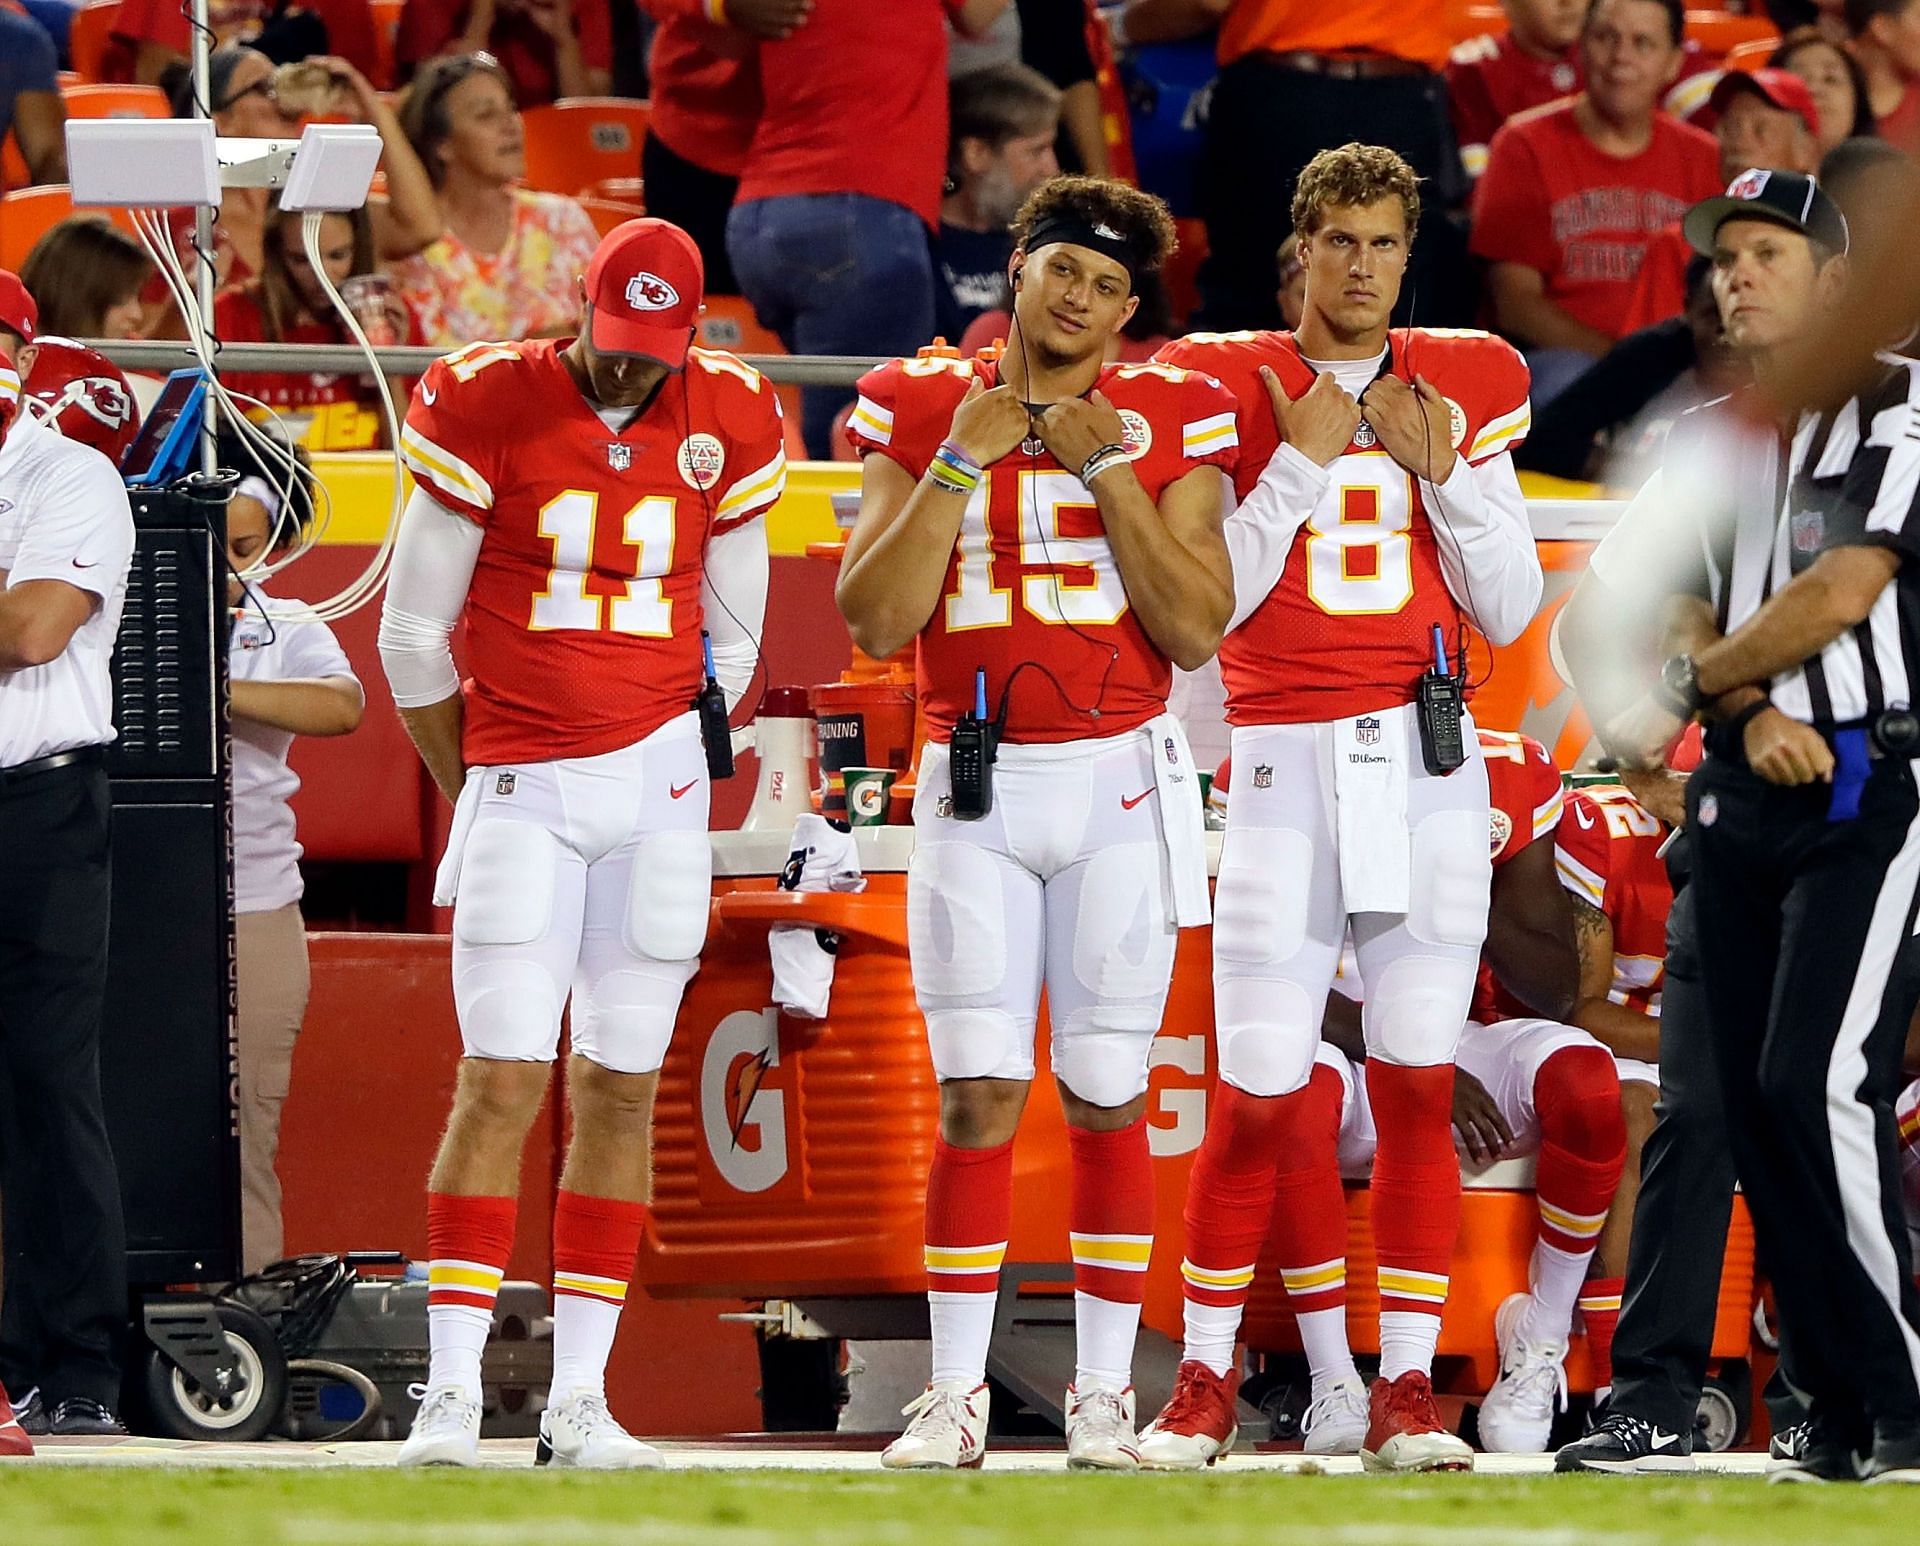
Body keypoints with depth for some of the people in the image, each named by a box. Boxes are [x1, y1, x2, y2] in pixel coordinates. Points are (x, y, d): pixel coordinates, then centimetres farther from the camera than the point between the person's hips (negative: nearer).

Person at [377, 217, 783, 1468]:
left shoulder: (726, 423, 3)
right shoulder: (485, 407, -5)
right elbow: (415, 632, 1)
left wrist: (679, 776, 12)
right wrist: (471, 791, 5)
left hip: (656, 779, 3)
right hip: (521, 786, -3)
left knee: (622, 1086, 3)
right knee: (503, 1083, -10)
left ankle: (579, 1399, 7)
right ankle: (453, 1392, -10)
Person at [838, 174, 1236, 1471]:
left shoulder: (1168, 421, 3)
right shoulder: (922, 411, 4)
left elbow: (1197, 631, -6)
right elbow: (876, 621, -4)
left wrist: (1109, 470, -10)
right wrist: (960, 461, -9)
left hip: (1119, 783, 0)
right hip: (976, 790, 0)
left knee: (1107, 1100, 2)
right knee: (980, 1100, -4)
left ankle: (1103, 1392, 9)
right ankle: (957, 1391, 2)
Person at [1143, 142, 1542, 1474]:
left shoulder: (1465, 391, 9)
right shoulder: (1228, 388, 3)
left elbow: (1508, 613, 6)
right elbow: (1204, 604, -5)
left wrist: (1441, 470, -6)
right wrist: (1304, 461, -9)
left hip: (1425, 768, 2)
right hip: (1285, 764, -2)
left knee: (1417, 1087, -1)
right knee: (1258, 1101, -4)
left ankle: (1406, 1388, 4)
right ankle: (1206, 1379, 10)